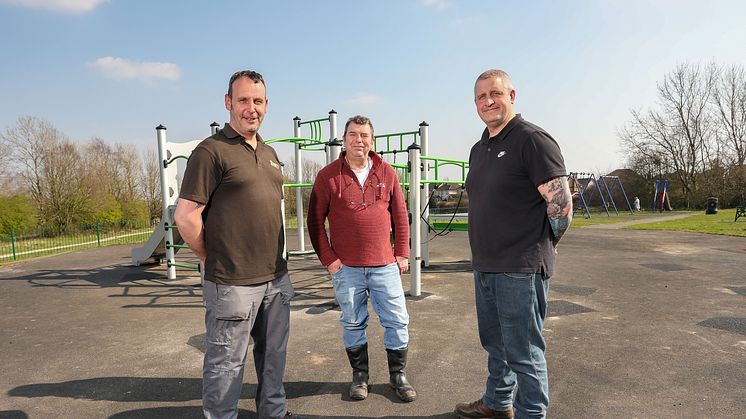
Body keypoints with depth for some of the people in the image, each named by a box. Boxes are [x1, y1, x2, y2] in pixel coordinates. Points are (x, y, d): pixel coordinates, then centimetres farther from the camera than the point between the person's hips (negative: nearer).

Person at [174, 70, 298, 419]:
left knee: (273, 354, 21)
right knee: (226, 363, 7)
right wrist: (214, 259, -4)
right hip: (233, 284, -7)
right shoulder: (211, 151, -11)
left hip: (276, 278, 8)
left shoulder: (269, 153, 12)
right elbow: (185, 217, -14)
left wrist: (275, 262, 14)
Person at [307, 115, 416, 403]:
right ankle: (359, 376, 30)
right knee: (353, 323, 11)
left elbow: (400, 215, 8)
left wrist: (402, 253, 5)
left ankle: (398, 375, 26)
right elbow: (315, 220, -2)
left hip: (385, 264, 2)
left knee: (397, 320, 7)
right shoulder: (328, 176, -3)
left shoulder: (386, 173, 5)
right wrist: (328, 258, -6)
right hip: (346, 267, -1)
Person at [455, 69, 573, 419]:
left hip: (521, 270, -8)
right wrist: (485, 254, 17)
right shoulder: (479, 149, 14)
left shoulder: (532, 140, -12)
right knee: (495, 344, 22)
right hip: (484, 266, 9)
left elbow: (562, 204, -16)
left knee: (523, 352, 4)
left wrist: (540, 247, -4)